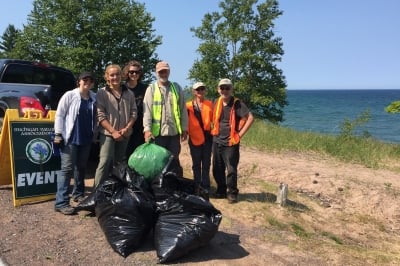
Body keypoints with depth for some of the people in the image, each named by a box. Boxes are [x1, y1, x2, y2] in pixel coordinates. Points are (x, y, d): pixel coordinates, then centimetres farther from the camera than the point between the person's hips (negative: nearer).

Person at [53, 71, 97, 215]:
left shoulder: (94, 98, 5)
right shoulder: (69, 95, -5)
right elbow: (59, 115, -4)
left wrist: (94, 134, 10)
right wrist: (58, 134, -9)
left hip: (86, 139, 5)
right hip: (70, 138, -5)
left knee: (81, 167, 16)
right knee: (67, 169, -7)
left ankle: (78, 194, 31)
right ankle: (61, 202, -4)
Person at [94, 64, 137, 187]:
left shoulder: (129, 94, 9)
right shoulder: (102, 93, -1)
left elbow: (134, 112, 7)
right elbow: (100, 115, -7)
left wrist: (127, 128, -8)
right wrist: (113, 131, -14)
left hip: (125, 135, 4)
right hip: (107, 134, -4)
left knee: (120, 163, 13)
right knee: (105, 162, -11)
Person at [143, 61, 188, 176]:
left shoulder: (177, 88, 10)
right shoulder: (151, 89, 3)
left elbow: (183, 109, 10)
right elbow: (147, 110, -5)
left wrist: (184, 128, 6)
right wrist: (147, 129, -16)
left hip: (174, 131, 2)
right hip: (157, 132, -2)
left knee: (175, 160, 11)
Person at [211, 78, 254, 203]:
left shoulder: (237, 104, -11)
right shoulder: (216, 103, 6)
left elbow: (250, 118, -16)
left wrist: (240, 134, -15)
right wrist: (214, 130, 10)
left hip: (231, 142, -5)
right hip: (217, 141, 6)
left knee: (231, 170, -1)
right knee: (217, 169, 12)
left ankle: (232, 193, 13)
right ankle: (221, 190, 27)